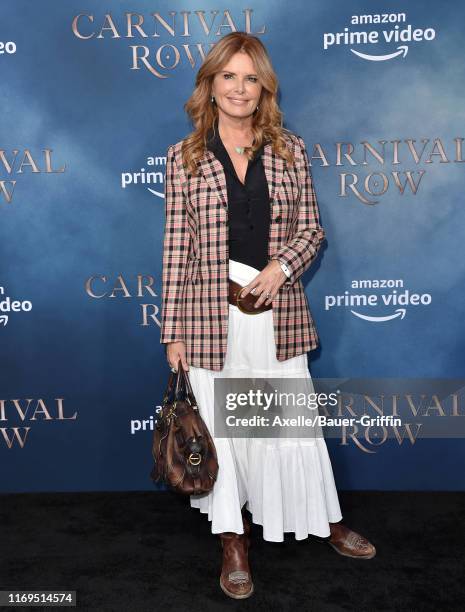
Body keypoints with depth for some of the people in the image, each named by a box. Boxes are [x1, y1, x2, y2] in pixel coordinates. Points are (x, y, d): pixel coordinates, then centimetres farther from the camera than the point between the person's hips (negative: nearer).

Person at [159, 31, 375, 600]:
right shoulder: (183, 156, 1)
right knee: (219, 428, 9)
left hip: (277, 313, 1)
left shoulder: (290, 149, 6)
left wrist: (282, 265, -13)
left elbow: (312, 228, 8)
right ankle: (234, 542, 30)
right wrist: (173, 331, -2)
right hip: (211, 316, 0)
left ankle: (327, 521, 37)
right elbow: (176, 246, 0)